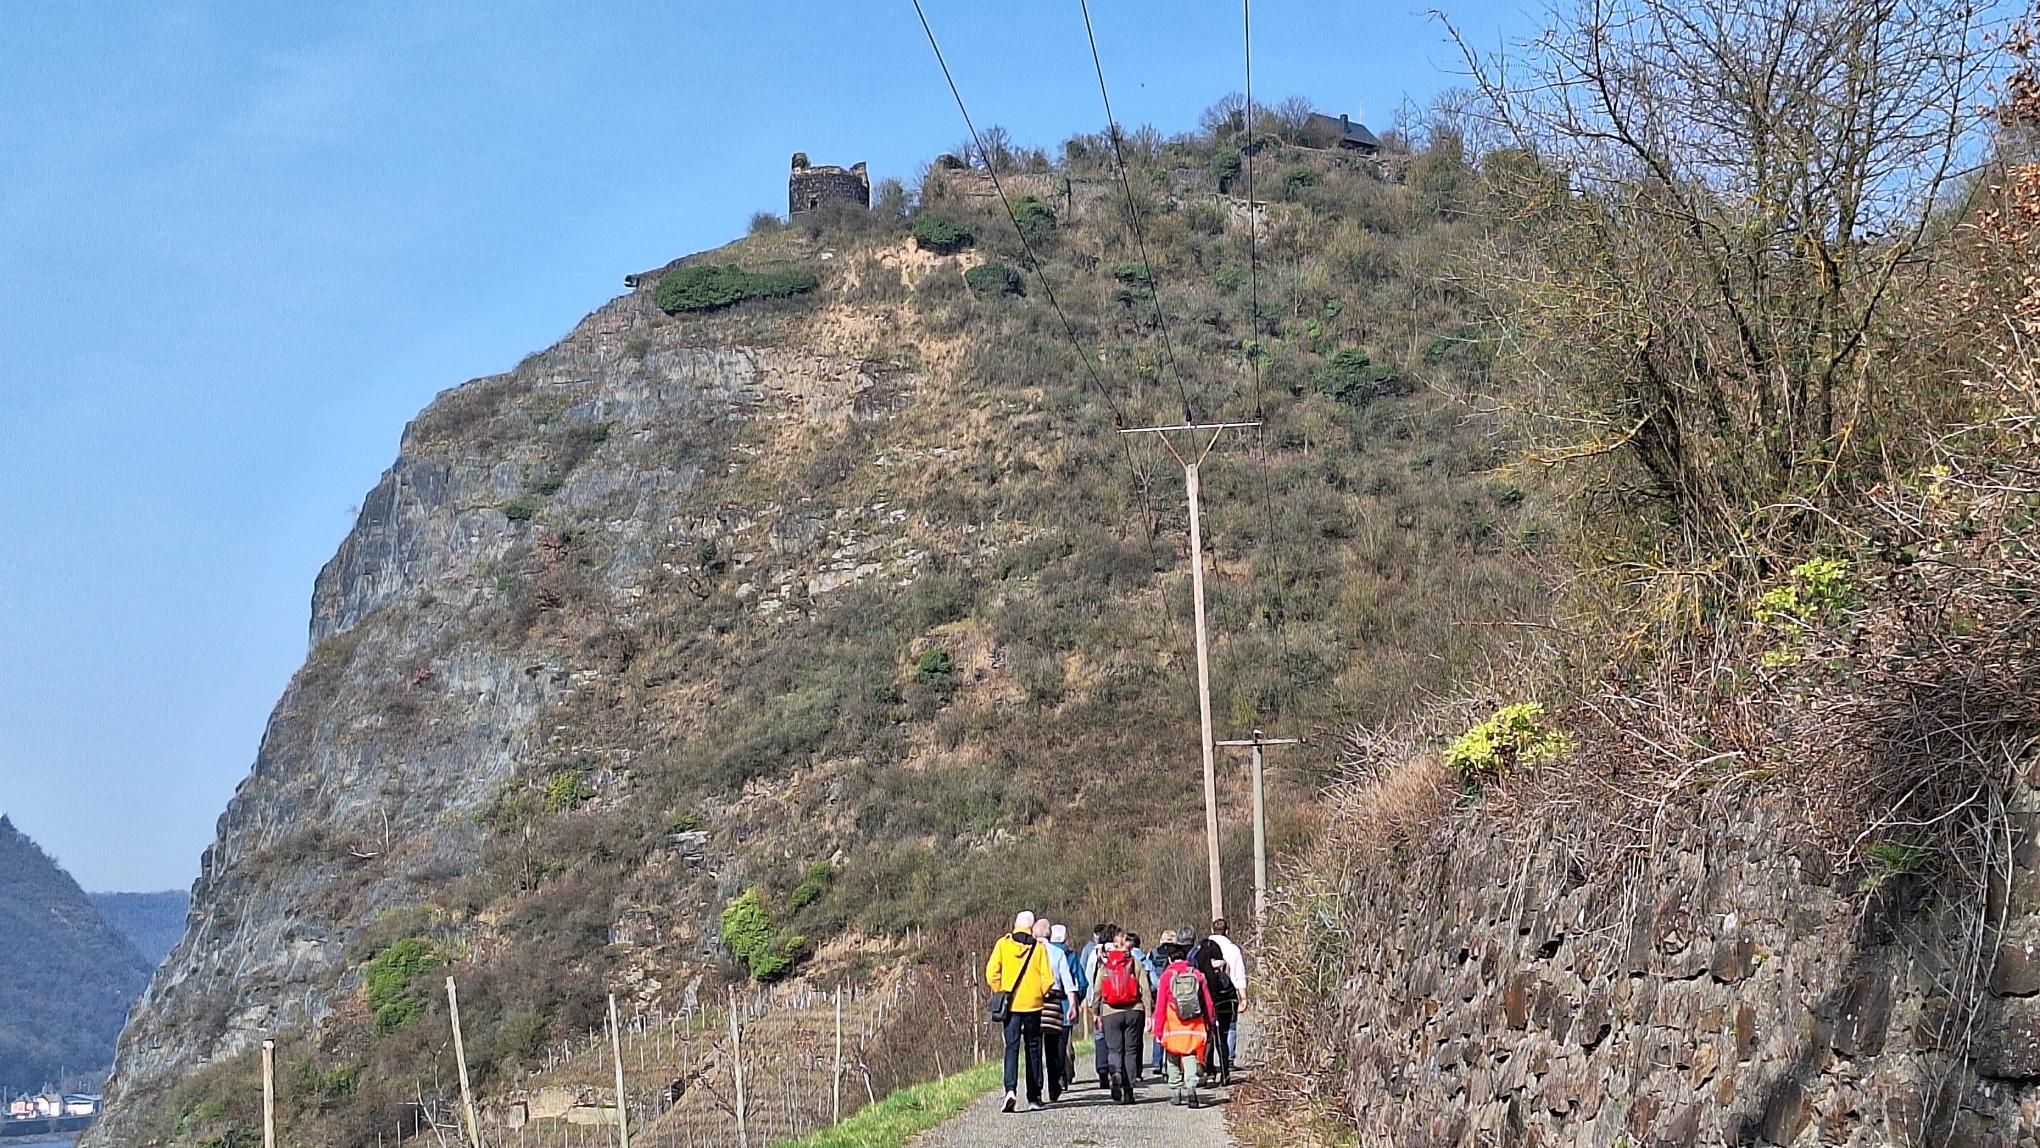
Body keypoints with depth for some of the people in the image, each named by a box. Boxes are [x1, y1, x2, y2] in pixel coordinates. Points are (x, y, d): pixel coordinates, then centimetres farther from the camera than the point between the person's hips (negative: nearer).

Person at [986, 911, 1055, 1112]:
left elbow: (991, 972, -6)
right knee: (1033, 1049, 10)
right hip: (1033, 1004, 0)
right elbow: (1047, 978, -6)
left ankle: (1010, 1089, -20)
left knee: (1012, 1047, 1)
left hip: (1010, 1005, 0)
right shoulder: (1038, 947, -3)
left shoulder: (1003, 944, -1)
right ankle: (1034, 1097, 11)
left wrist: (1000, 993, 7)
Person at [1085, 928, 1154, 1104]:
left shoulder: (1104, 964, 4)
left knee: (1114, 1049, 6)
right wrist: (1148, 1014, 1)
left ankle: (1115, 1072, -26)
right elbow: (1146, 990, -2)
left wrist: (1095, 1013, 14)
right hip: (1134, 1011, 0)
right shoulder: (1136, 963, 1)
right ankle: (1129, 1090, 6)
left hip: (1110, 1012, 0)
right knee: (1131, 1050, 9)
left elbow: (1097, 990, 5)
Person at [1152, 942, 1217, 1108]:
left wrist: (1158, 1031, 2)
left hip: (1173, 1028, -1)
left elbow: (1160, 1006, -3)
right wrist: (1209, 1028, 17)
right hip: (1194, 1029, 1)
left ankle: (1175, 1093, 19)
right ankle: (1190, 1088, -24)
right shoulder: (1197, 974, 5)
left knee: (1173, 1062, 15)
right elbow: (1208, 1004, 8)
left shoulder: (1167, 976, -2)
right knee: (1190, 1060, -2)